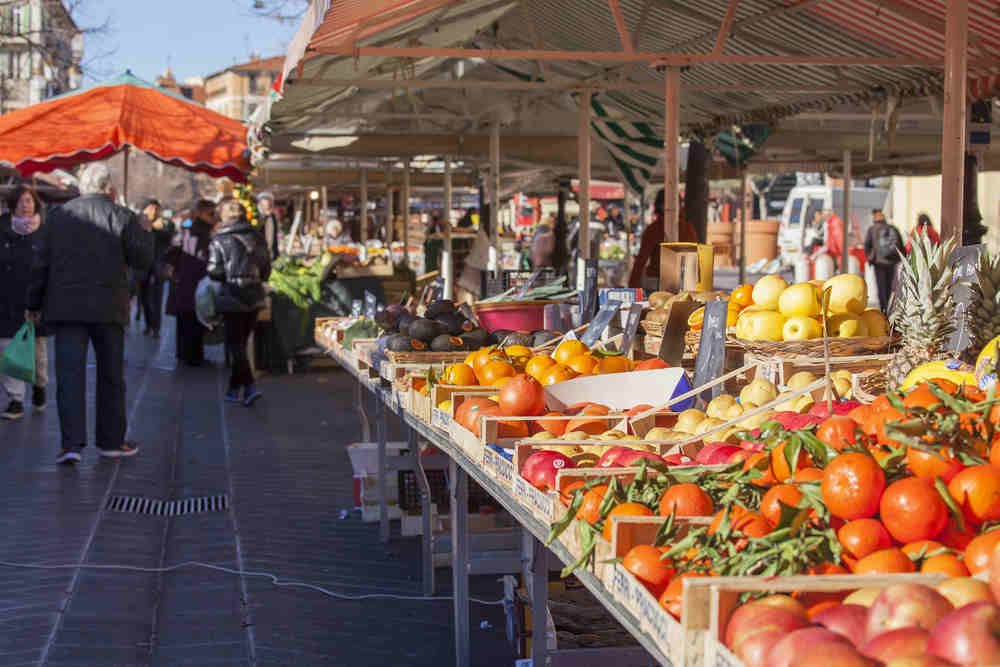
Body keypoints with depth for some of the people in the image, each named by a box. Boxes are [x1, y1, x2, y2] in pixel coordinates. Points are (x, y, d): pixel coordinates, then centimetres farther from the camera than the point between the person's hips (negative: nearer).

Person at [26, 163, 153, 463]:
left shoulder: (58, 215, 6)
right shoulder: (121, 217, -1)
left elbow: (40, 263, 5)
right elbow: (142, 260, -2)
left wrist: (34, 303, 12)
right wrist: (145, 233, 16)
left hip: (66, 306, 1)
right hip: (108, 308, -1)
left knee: (69, 375, -3)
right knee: (111, 376, 12)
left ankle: (72, 442, -14)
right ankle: (111, 440, 18)